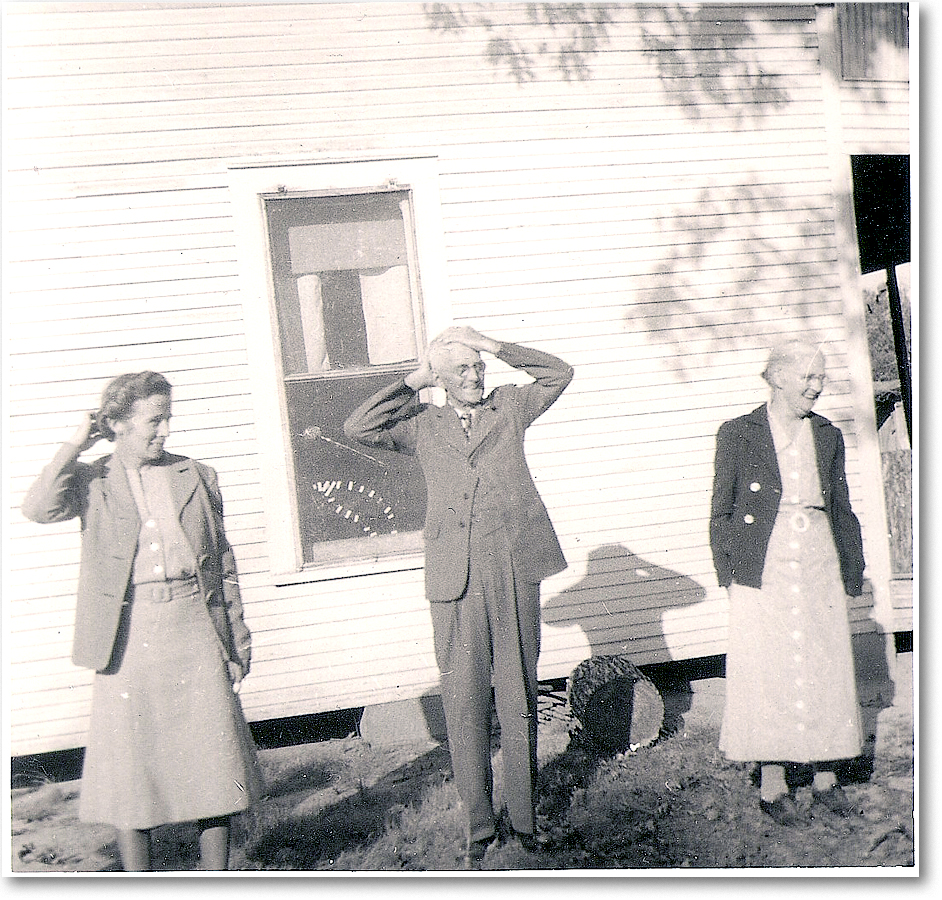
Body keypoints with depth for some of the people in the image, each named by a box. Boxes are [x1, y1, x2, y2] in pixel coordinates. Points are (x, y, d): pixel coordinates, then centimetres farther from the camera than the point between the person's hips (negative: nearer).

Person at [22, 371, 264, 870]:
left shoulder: (196, 477, 10)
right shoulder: (92, 481, 5)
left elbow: (223, 564, 12)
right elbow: (38, 508, -17)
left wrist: (237, 642, 10)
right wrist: (77, 443, -8)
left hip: (195, 631, 2)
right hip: (127, 638, -1)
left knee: (212, 763, 6)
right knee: (129, 764, 4)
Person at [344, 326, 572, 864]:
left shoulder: (510, 406, 14)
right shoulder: (423, 425, 11)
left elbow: (559, 374, 7)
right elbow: (358, 429, 0)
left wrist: (493, 345, 3)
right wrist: (416, 380, 2)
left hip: (515, 571, 1)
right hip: (457, 579, 0)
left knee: (520, 700, 7)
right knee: (465, 704, 2)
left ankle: (525, 818, 19)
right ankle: (480, 825, 15)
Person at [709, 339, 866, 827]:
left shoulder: (827, 435, 11)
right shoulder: (737, 434, 0)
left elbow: (843, 511, 16)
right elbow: (722, 513, 1)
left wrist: (852, 575, 12)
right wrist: (729, 575, -5)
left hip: (820, 567, 4)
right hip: (763, 571, -3)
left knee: (826, 671, 7)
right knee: (767, 674, 0)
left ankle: (826, 779, 20)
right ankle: (772, 785, 12)